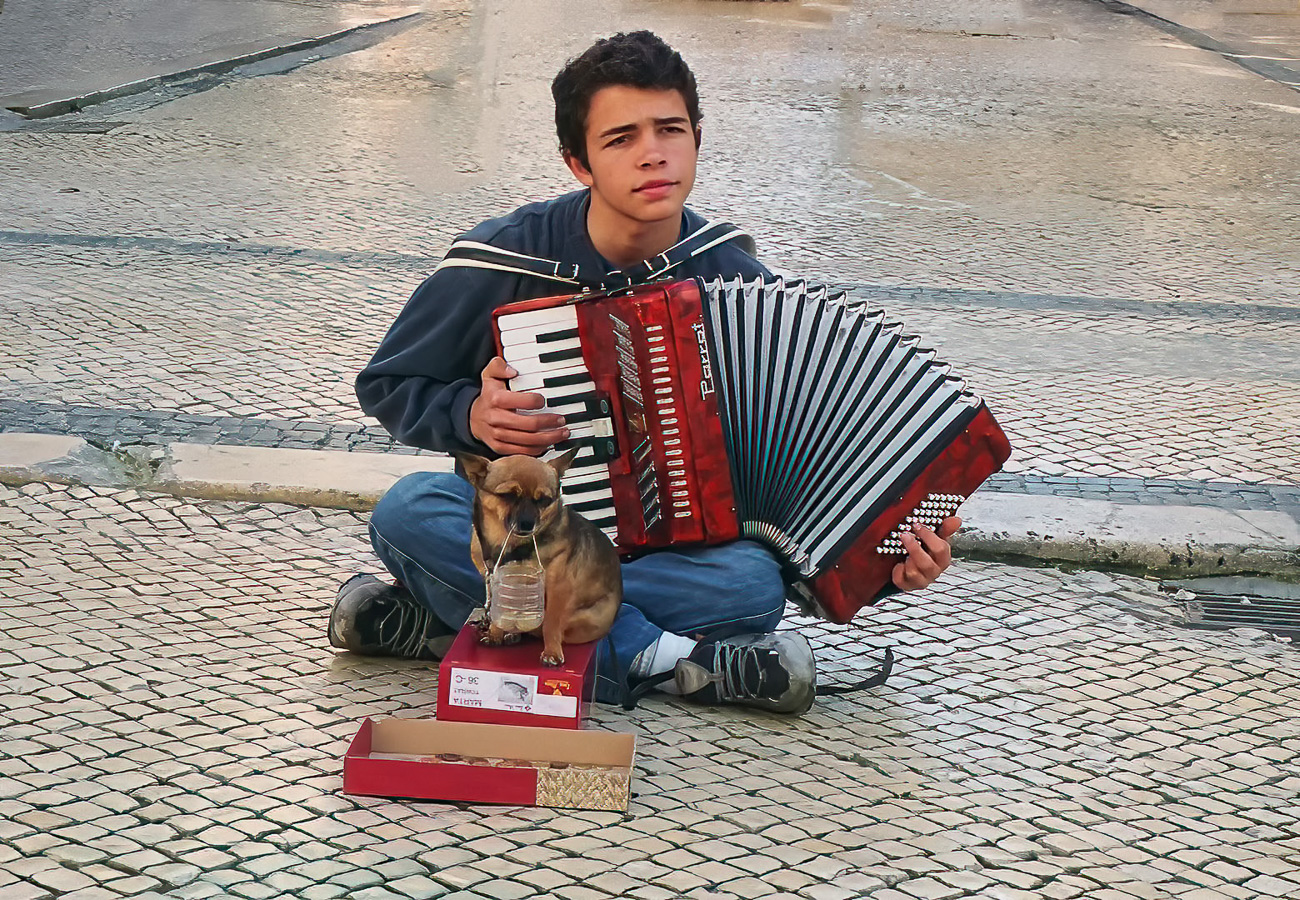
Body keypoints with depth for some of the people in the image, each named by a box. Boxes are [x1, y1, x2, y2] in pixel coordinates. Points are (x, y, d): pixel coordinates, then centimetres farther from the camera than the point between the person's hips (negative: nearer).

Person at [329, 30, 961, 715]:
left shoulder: (734, 282, -8)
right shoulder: (501, 260, -12)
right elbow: (386, 385, 2)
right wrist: (474, 416, -19)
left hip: (668, 539, 1)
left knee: (754, 583, -32)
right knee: (409, 510, -32)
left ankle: (440, 619, -26)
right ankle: (664, 657, -27)